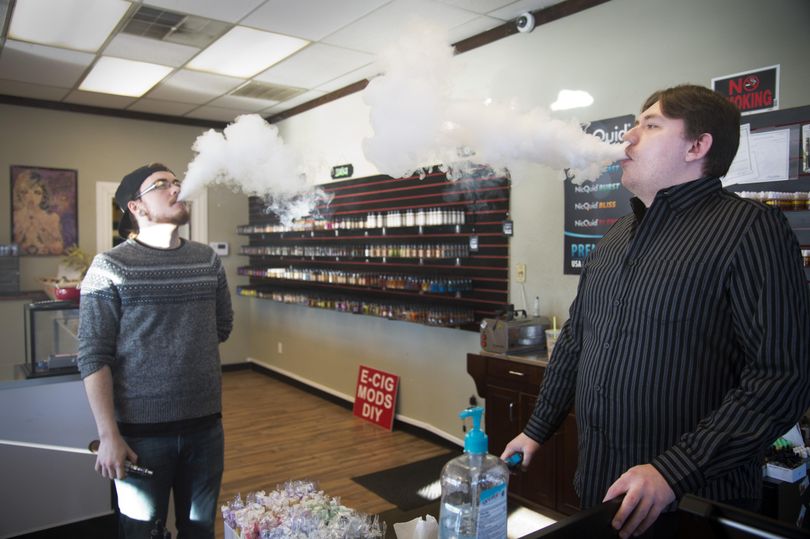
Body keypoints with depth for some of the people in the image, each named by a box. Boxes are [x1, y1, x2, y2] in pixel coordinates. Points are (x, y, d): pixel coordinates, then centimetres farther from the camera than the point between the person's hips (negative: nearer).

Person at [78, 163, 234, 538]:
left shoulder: (209, 260, 4)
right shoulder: (110, 266, -8)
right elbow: (93, 357, -10)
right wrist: (108, 435, -13)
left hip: (206, 425, 4)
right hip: (141, 429, -3)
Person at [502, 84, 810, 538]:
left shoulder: (752, 228, -12)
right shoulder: (617, 236, 10)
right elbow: (574, 341, 15)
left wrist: (675, 471, -24)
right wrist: (537, 430, 16)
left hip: (693, 502, -6)